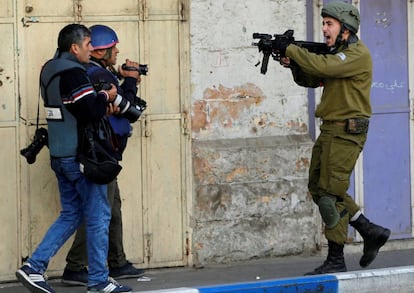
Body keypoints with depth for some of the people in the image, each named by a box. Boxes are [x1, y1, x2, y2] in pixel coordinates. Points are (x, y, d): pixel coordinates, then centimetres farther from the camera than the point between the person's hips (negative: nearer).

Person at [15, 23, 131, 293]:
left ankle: (34, 267, 8)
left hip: (60, 156, 9)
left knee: (71, 215, 16)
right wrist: (106, 97, -6)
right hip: (81, 157, -9)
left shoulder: (50, 71, 12)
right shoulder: (73, 74, -18)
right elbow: (91, 112, -25)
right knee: (98, 215, 1)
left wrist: (101, 105, 4)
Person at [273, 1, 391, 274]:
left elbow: (323, 67, -28)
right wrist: (293, 64, -3)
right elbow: (310, 79, 17)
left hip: (346, 132, -10)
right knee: (318, 188, 12)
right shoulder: (338, 53, 17)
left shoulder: (358, 55, -14)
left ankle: (336, 260, -3)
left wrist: (290, 49, -19)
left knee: (331, 193, -9)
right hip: (330, 130, 10)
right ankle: (371, 232, 19)